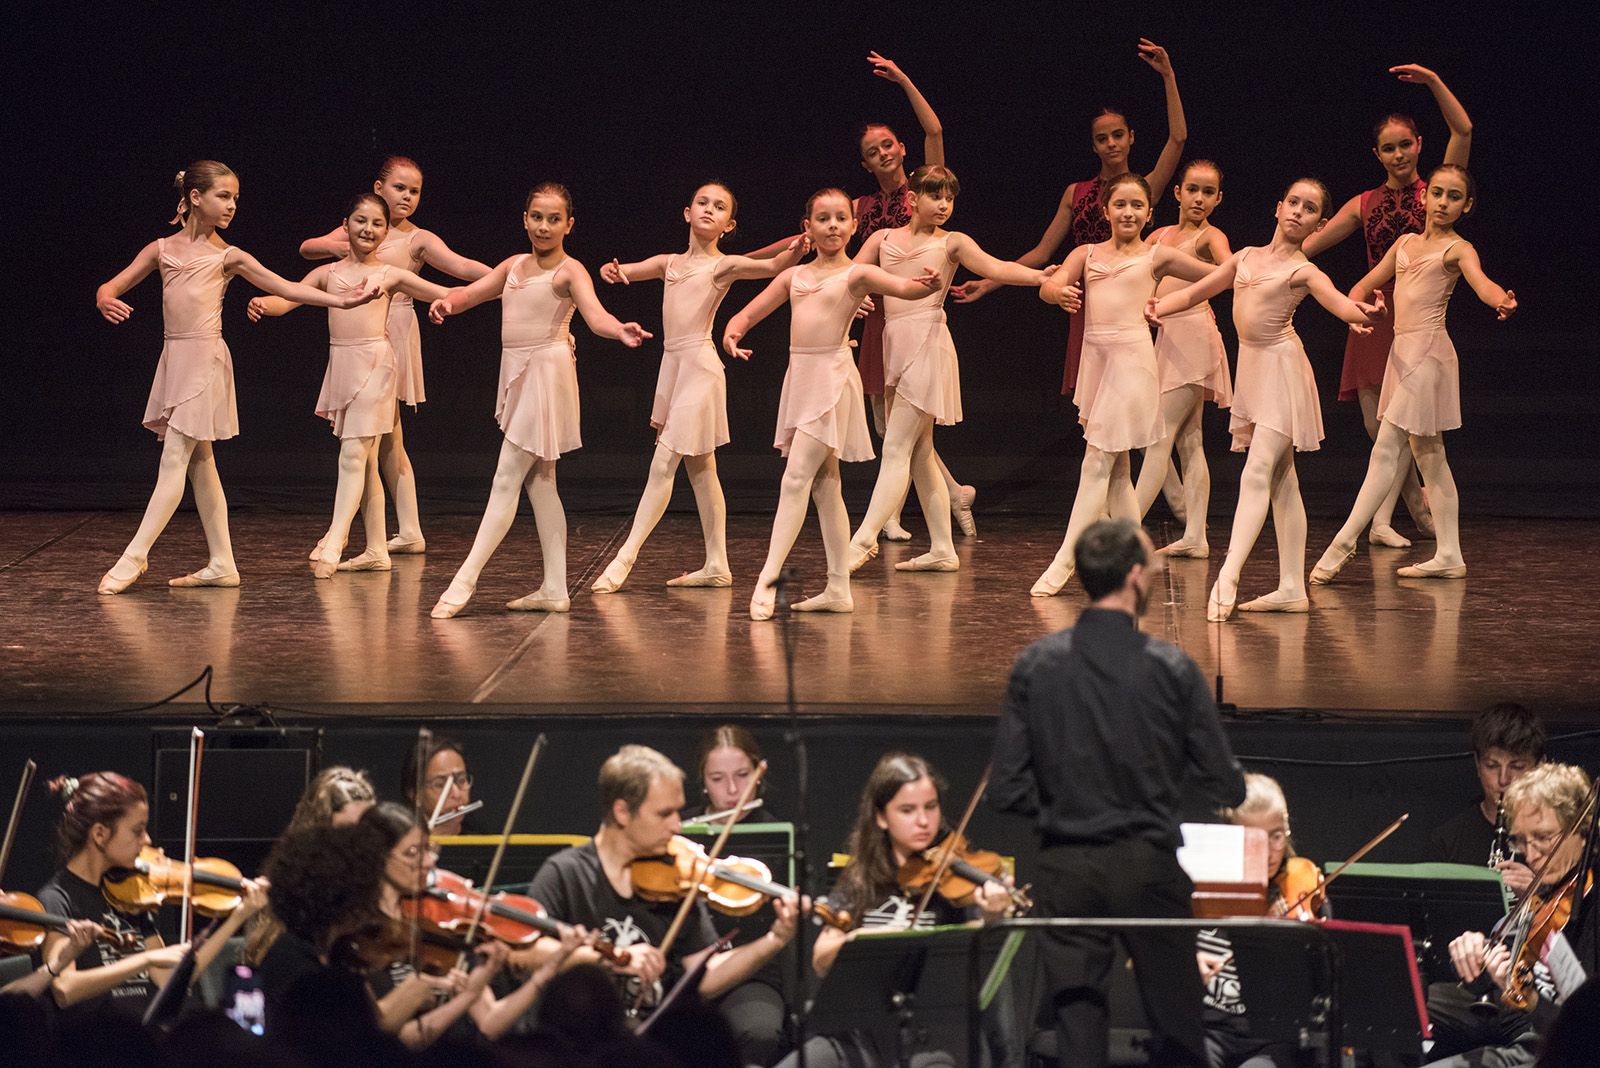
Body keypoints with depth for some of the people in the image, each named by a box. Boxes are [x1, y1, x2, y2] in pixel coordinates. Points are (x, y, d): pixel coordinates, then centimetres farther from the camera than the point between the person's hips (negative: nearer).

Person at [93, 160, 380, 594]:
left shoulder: (229, 257, 2)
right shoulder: (162, 249, 9)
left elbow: (287, 288, 4)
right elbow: (112, 286, 7)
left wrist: (340, 299, -6)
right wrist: (106, 301, -17)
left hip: (205, 359, -4)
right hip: (173, 358, 4)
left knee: (174, 460, -9)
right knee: (199, 464, 7)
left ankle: (135, 556, -7)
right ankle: (222, 564, 11)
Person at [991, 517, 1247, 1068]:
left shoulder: (1035, 665, -3)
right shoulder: (1172, 669, -9)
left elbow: (1008, 789, -3)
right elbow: (1226, 788, -5)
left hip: (1065, 870, 2)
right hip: (1147, 866, -2)